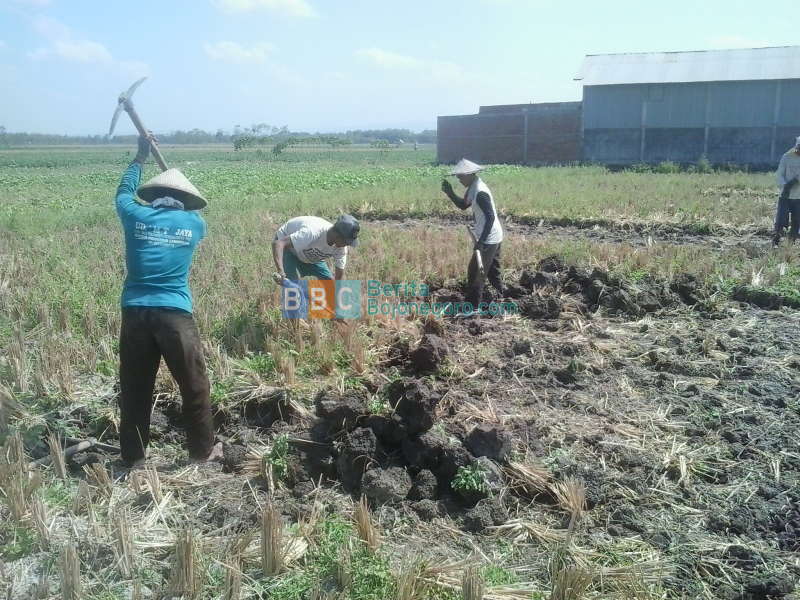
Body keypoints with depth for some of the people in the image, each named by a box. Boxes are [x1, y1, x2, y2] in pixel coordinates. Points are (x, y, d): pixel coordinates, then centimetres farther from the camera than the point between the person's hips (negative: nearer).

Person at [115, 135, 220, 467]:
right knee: (194, 387, 11)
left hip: (135, 312, 2)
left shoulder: (136, 216, 6)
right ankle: (203, 451, 22)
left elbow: (123, 191, 29)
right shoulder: (195, 223, 5)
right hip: (175, 314, -2)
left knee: (134, 389, 12)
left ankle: (133, 457, 24)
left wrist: (140, 157, 39)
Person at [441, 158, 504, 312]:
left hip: (488, 240, -10)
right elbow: (463, 205, 19)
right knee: (492, 272, 20)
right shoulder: (473, 188, 7)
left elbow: (490, 217, -27)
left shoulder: (480, 192, -24)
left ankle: (472, 307, 5)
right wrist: (450, 193, 4)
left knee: (475, 272, -3)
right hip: (494, 237, 10)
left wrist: (481, 241, -29)